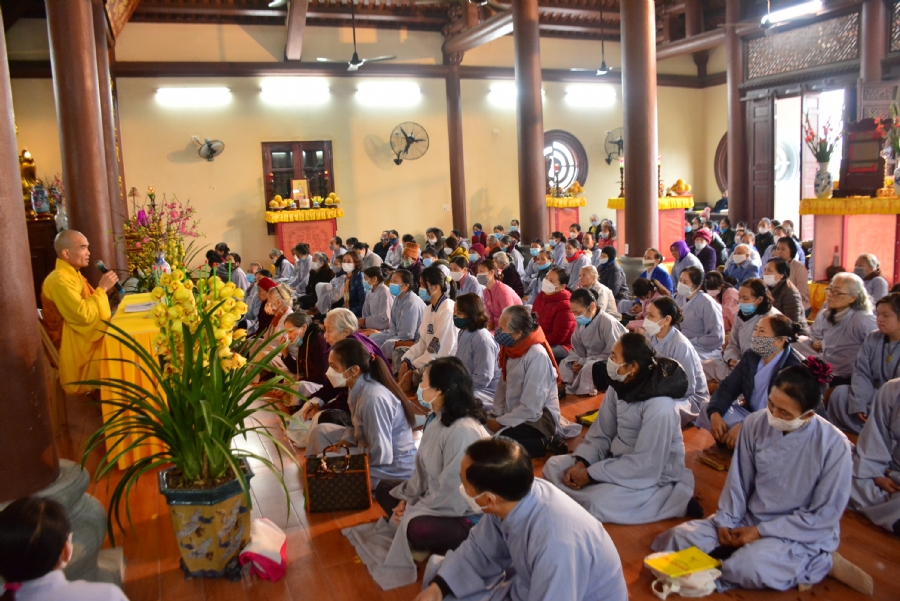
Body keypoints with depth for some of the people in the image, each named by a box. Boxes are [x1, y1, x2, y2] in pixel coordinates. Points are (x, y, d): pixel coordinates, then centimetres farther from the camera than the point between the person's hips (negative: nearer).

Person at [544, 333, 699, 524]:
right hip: (618, 460, 7)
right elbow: (601, 434, 3)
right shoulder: (619, 386, -6)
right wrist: (581, 463, -14)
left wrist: (590, 474, -23)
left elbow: (644, 465, -27)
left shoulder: (659, 406, -29)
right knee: (554, 467, -2)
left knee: (598, 503, -30)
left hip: (653, 473, -7)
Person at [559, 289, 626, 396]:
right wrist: (575, 362, -14)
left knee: (588, 368, -34)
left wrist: (583, 362, -24)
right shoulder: (581, 322, -4)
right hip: (589, 360, 8)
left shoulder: (608, 322, -28)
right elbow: (577, 348, 9)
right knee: (564, 365, -2)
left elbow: (612, 354, -26)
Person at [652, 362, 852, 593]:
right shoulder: (755, 424, -9)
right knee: (681, 537, -13)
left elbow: (824, 515, -14)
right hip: (749, 520, 4)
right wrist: (725, 521, -8)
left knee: (749, 567, -33)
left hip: (803, 534, -4)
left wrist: (761, 531, -17)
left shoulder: (834, 445, -20)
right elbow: (738, 482, 3)